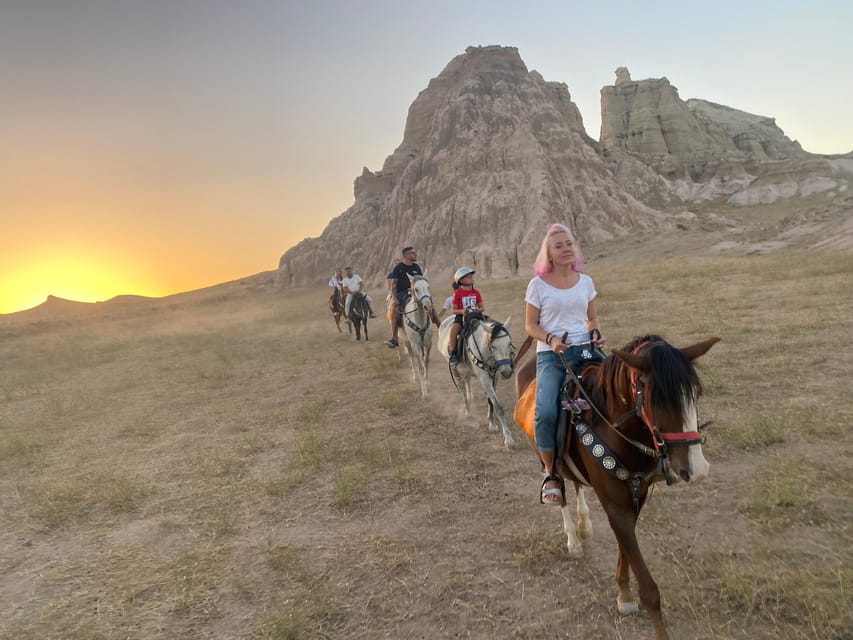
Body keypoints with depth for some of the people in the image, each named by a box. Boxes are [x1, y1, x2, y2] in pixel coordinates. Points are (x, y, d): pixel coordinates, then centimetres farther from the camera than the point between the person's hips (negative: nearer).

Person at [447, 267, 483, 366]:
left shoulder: (476, 292, 10)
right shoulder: (458, 293, -1)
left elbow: (481, 307, 12)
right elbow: (453, 310, -2)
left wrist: (478, 310, -12)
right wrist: (462, 311, -21)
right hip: (461, 317, -4)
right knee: (454, 328, -33)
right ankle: (452, 353, -21)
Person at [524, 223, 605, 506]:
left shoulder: (585, 282, 14)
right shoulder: (538, 284, 4)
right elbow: (530, 325, 5)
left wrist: (596, 333, -2)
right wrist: (550, 339, -14)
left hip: (583, 351, 3)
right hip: (550, 355, -3)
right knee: (545, 412, -24)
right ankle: (550, 473, -4)